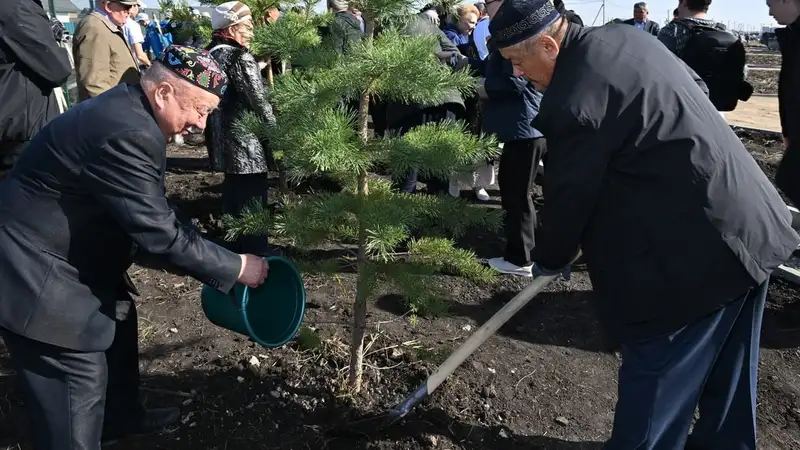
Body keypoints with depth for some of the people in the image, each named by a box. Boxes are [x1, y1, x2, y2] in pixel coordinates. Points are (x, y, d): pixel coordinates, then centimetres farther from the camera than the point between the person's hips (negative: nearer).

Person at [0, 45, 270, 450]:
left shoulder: (125, 110, 4)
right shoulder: (127, 134, -30)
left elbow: (151, 215, 12)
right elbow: (159, 233, -29)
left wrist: (213, 246, 11)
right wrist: (235, 268, -20)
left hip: (61, 252, 11)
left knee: (117, 321, 24)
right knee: (79, 381, -3)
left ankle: (121, 416, 45)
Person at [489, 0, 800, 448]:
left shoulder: (573, 100, -21)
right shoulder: (625, 37, 8)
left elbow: (569, 196, -11)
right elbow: (699, 88, 22)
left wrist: (549, 260, 8)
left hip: (694, 253, -10)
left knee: (655, 376, 4)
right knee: (727, 372, 24)